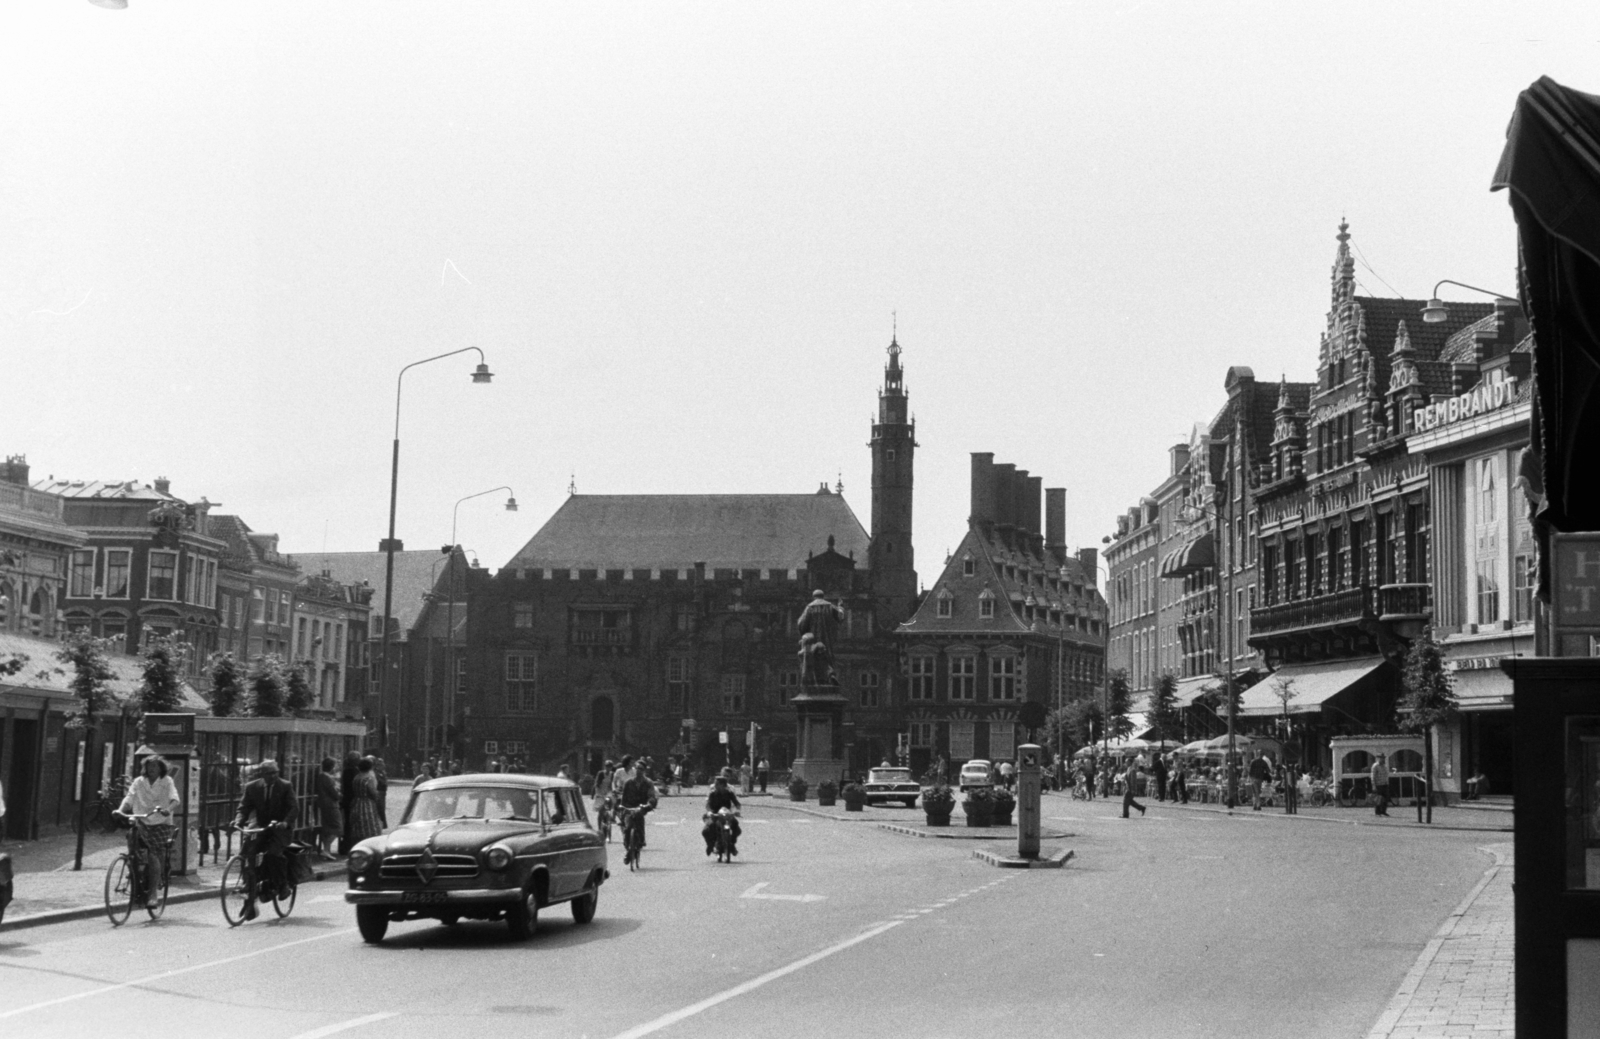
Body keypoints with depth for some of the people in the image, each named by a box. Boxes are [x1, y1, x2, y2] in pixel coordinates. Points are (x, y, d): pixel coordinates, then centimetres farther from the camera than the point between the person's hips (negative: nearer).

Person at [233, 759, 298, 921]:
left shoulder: (285, 786, -1)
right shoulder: (252, 787, 7)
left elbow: (294, 808, -8)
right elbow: (244, 807, 4)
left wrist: (285, 823, -27)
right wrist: (238, 821, -18)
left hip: (279, 830, -3)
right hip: (261, 829, 3)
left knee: (271, 854, -29)